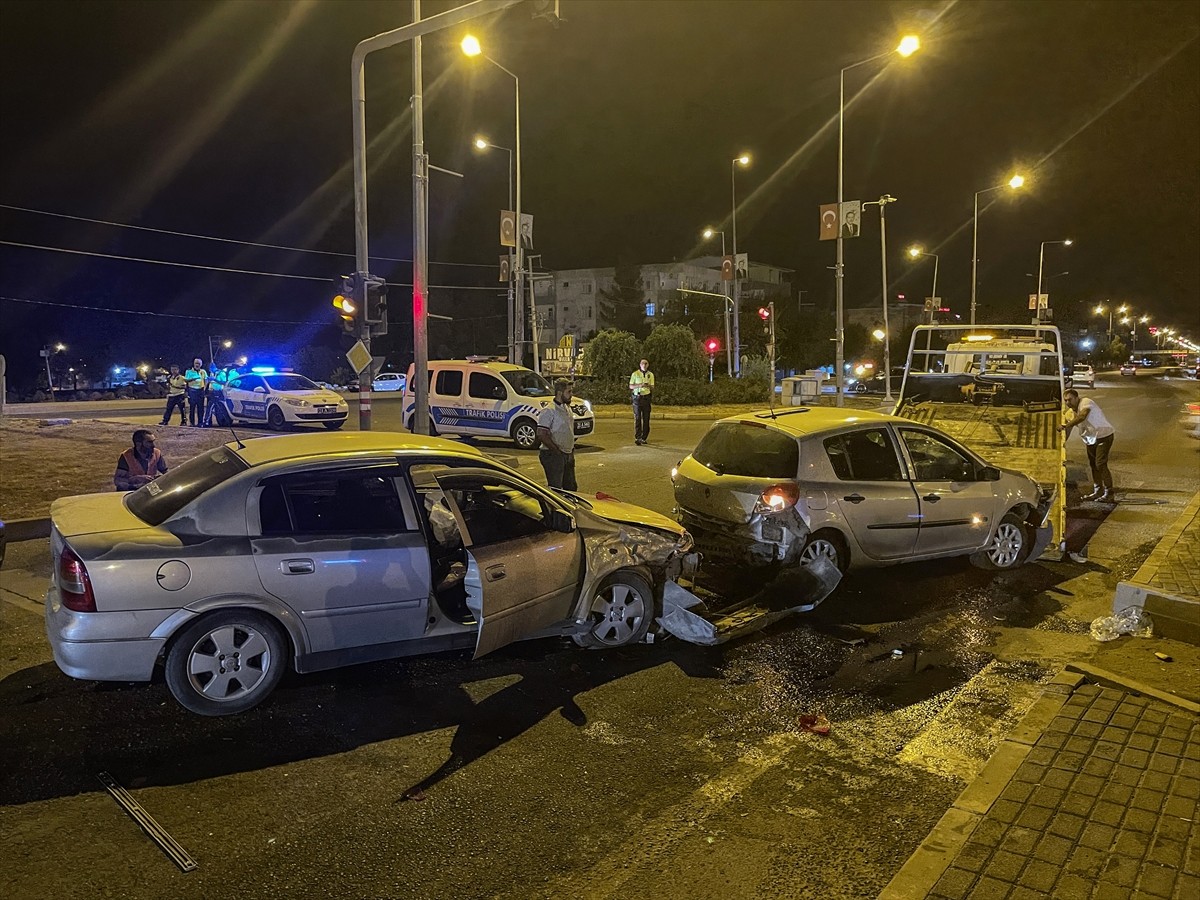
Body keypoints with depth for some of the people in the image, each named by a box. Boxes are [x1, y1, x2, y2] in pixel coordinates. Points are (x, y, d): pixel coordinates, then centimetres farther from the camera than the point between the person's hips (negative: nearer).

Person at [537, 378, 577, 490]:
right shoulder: (549, 411, -15)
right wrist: (557, 451, -17)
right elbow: (541, 435, -21)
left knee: (571, 488, 15)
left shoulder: (568, 409, 13)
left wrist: (571, 450, 14)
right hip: (553, 456, -9)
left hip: (568, 455, 9)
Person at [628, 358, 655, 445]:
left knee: (646, 419, 1)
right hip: (637, 398, -3)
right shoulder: (635, 374, 1)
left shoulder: (650, 375, 8)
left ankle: (644, 438, 10)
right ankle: (637, 438, -8)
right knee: (637, 418, -7)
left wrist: (649, 386, -14)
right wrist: (639, 385, -16)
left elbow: (652, 389, 9)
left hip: (646, 398, 3)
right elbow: (631, 386, 1)